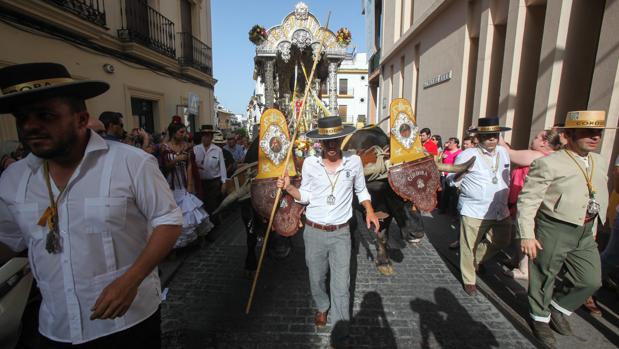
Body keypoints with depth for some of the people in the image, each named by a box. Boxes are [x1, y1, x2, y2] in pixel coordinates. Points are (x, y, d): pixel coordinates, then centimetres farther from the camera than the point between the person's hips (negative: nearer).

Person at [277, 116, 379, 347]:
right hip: (313, 231, 1)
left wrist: (369, 210, -4)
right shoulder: (309, 163, -7)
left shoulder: (354, 161, -5)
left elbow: (361, 190, 10)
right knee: (316, 278, 18)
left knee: (341, 284, 3)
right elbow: (305, 196, 0)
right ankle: (322, 307, 48)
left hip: (340, 233, -1)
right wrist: (288, 187, -17)